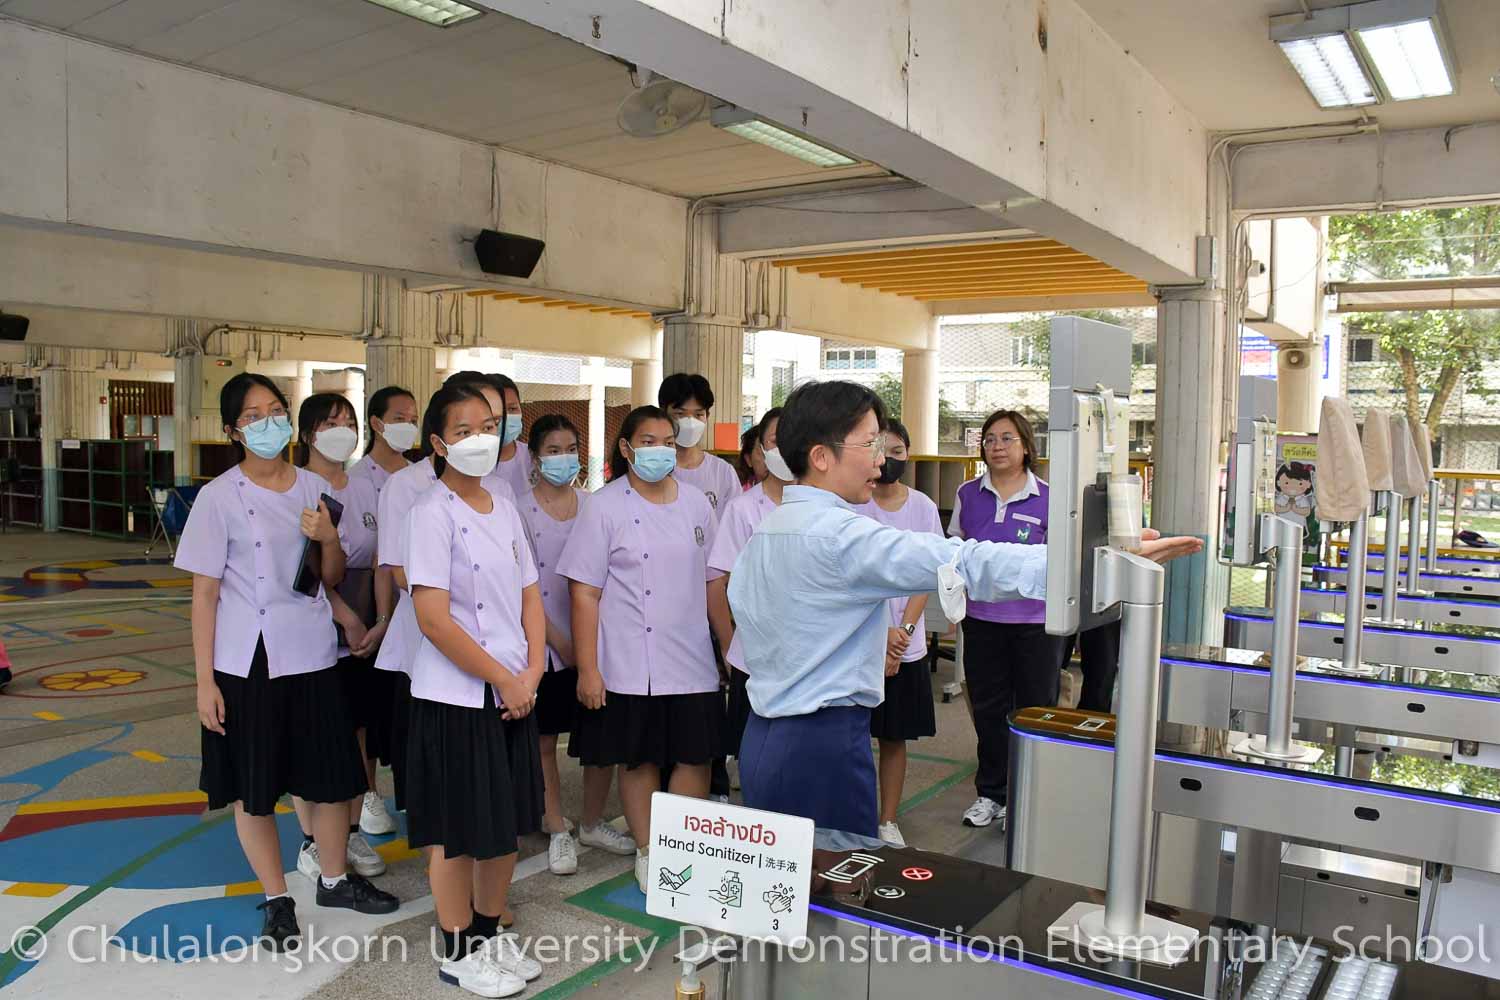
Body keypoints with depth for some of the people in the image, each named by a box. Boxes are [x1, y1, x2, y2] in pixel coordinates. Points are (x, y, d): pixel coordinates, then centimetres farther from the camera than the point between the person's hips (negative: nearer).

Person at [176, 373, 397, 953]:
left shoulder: (315, 488, 4)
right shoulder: (220, 498, -7)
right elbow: (204, 595, -6)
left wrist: (328, 538, -11)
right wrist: (205, 681, -8)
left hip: (312, 656, 3)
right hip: (247, 665, -3)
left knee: (332, 777, 11)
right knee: (253, 788, 8)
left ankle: (334, 880, 33)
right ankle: (277, 901, 26)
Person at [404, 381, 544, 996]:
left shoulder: (504, 511, 9)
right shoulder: (432, 513, -13)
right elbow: (433, 620, -19)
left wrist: (531, 673, -4)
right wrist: (503, 680, -14)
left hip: (514, 692, 7)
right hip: (456, 697, -7)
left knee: (507, 821, 17)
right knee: (459, 830, 7)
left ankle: (492, 931, 35)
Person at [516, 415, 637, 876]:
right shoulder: (522, 511, -4)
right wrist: (560, 643, -11)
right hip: (545, 645, -3)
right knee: (544, 740, 7)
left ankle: (593, 823, 25)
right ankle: (557, 829, 23)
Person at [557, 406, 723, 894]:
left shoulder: (696, 503, 6)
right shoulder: (604, 507, -5)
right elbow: (585, 592, -7)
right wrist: (587, 669, -11)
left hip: (692, 661, 3)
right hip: (630, 665, -3)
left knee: (694, 757, 7)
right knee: (638, 760, 9)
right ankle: (646, 852, 27)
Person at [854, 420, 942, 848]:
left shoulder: (923, 507, 3)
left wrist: (903, 630, -11)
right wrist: (880, 634, -15)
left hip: (907, 643, 3)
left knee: (895, 737, 11)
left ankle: (888, 821, 23)